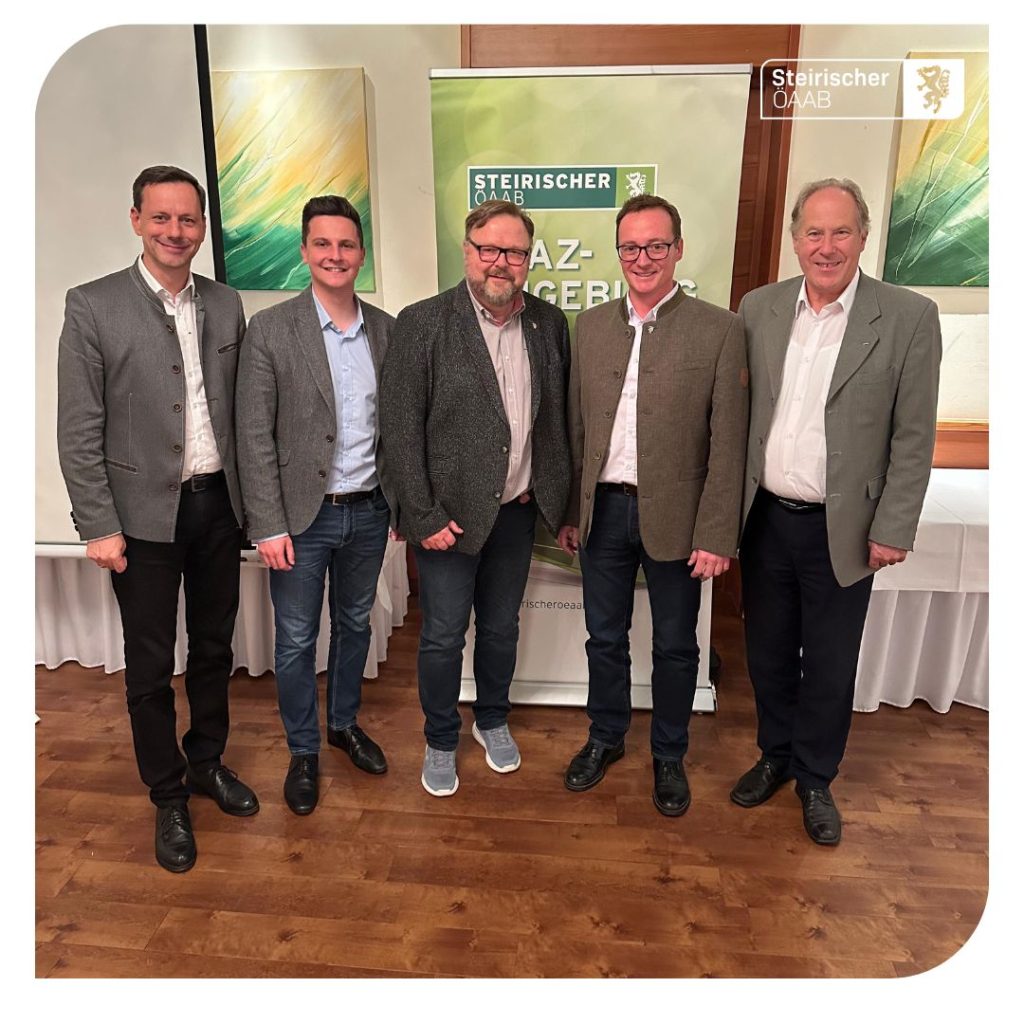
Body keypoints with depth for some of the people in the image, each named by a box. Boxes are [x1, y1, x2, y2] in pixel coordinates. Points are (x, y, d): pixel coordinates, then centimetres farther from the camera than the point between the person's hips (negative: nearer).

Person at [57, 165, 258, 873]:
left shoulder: (226, 304, 5)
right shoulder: (93, 307, -6)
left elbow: (240, 409, 8)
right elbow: (78, 431, -8)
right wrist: (99, 526, -10)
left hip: (218, 504, 4)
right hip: (144, 515, -3)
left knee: (214, 647, 17)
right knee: (151, 665, 9)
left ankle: (208, 762, 39)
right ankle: (168, 796, 29)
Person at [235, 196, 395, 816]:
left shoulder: (385, 329, 3)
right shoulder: (270, 330, -8)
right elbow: (255, 436, -10)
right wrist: (269, 526, -13)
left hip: (368, 512, 4)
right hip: (302, 516, -3)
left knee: (355, 625, 20)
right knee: (296, 642, 10)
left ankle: (344, 723, 42)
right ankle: (303, 751, 32)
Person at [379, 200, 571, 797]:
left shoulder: (549, 324, 3)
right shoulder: (423, 323, -9)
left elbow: (558, 420, 7)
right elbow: (400, 427, -11)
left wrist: (562, 506, 4)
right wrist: (424, 516, -14)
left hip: (517, 510, 4)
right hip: (449, 514, -3)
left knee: (502, 627, 19)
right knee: (443, 637, 9)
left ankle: (493, 720, 43)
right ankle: (441, 741, 33)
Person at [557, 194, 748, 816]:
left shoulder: (719, 330, -6)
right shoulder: (592, 325, 6)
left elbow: (728, 443, -8)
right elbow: (576, 426, 8)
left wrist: (716, 535, -12)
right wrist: (569, 511, 7)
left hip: (674, 517, -3)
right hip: (603, 510, 3)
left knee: (675, 647, 13)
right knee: (605, 637, 17)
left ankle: (669, 757, 35)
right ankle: (607, 737, 40)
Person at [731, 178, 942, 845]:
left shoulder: (909, 318, -7)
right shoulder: (759, 308, 2)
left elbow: (914, 437, -6)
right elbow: (737, 411, 6)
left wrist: (894, 530, -9)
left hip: (842, 530, -3)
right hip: (765, 519, 3)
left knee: (830, 666, 12)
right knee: (768, 652, 18)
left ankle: (816, 779, 35)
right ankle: (776, 755, 41)